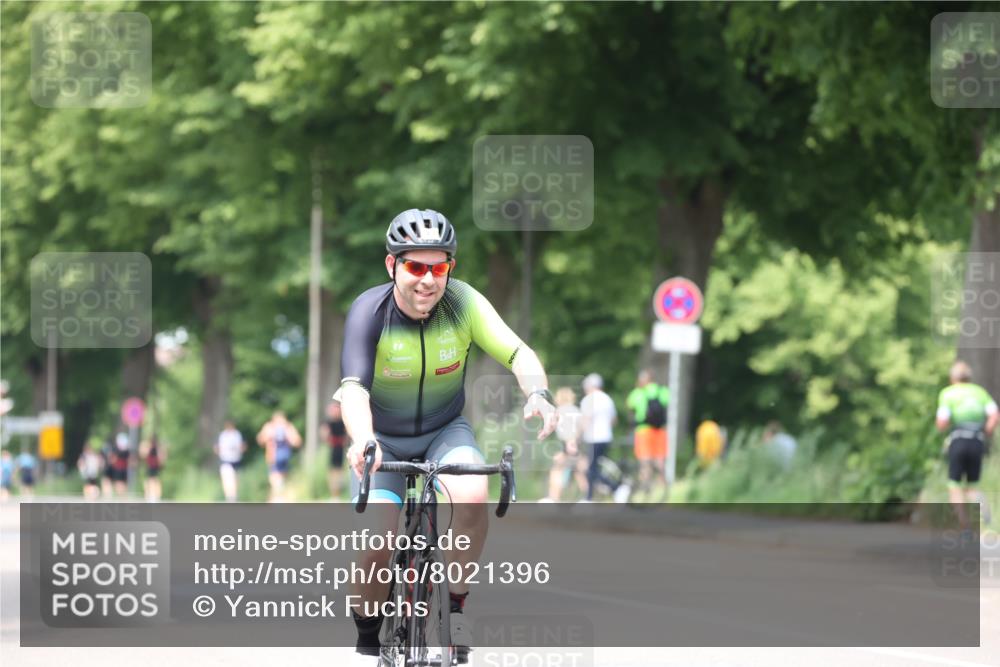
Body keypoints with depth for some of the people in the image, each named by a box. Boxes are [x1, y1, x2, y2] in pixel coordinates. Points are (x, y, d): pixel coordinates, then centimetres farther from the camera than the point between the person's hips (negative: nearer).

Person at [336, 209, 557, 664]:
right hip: (383, 440, -1)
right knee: (377, 547, -19)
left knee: (472, 496, -30)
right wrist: (362, 440, -55)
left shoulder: (463, 303, -18)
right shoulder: (370, 311, -24)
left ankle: (453, 606, -9)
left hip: (445, 432, 1)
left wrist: (537, 393, -43)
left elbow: (517, 353, -20)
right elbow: (354, 387, -35)